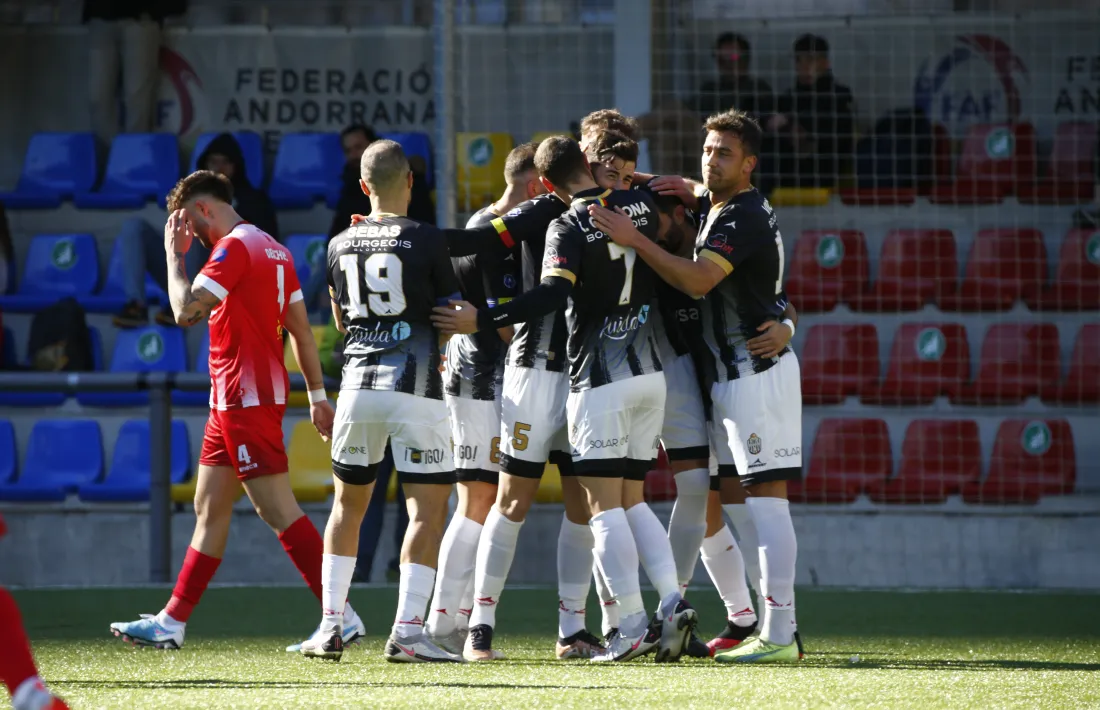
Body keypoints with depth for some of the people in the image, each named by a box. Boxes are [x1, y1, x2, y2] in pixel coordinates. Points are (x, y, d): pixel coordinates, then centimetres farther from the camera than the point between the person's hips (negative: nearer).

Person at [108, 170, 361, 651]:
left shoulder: (234, 247, -15)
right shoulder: (273, 250, 15)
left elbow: (186, 311, -21)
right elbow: (301, 329, 16)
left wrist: (174, 255, -7)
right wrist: (317, 396, 18)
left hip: (247, 401, -10)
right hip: (231, 402, 10)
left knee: (278, 511, -10)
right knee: (209, 510, 12)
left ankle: (342, 616, -12)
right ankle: (171, 623, 16)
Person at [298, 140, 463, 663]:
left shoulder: (340, 246, 9)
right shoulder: (426, 241, -6)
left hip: (358, 381, 5)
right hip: (415, 385, -5)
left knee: (348, 503, 17)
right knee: (428, 507, -1)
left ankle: (330, 626, 12)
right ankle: (407, 631, -10)